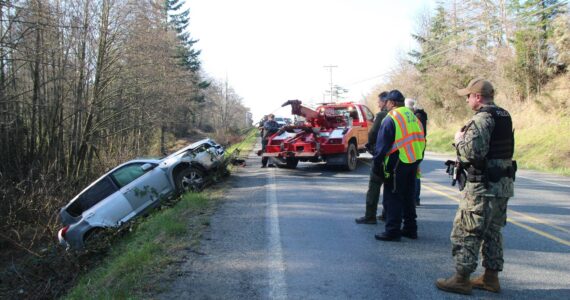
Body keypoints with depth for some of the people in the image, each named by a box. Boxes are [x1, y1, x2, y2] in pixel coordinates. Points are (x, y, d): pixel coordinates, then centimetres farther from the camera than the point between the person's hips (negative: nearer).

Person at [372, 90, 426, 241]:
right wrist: (417, 159, 19)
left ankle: (393, 231, 1)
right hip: (414, 161, 8)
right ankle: (410, 229, 24)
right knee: (408, 196, 17)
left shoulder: (390, 119, -11)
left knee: (393, 198, 0)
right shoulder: (413, 116, 13)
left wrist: (377, 165, -6)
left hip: (398, 163, -8)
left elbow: (381, 146, -13)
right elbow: (421, 140, 15)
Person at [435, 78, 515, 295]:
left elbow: (472, 152, -25)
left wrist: (459, 140, -6)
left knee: (465, 232, -1)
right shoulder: (504, 116, 13)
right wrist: (467, 137, 12)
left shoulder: (482, 118, -17)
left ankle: (461, 279, 4)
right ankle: (491, 277, 25)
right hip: (504, 184, 10)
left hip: (483, 186, -9)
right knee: (492, 232, 17)